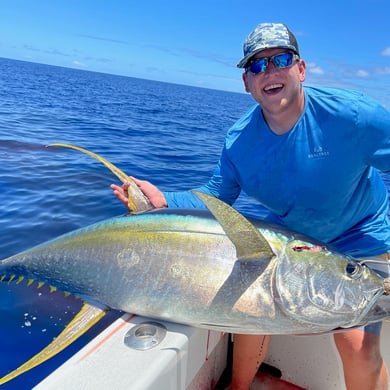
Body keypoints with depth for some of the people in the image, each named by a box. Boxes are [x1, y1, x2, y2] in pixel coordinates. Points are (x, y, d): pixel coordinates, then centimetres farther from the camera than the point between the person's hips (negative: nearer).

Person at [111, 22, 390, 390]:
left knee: (358, 343, -12)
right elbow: (216, 197, -10)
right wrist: (164, 201, -27)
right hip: (288, 231, 3)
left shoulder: (353, 115, -28)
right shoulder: (239, 139, -16)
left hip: (359, 236, -2)